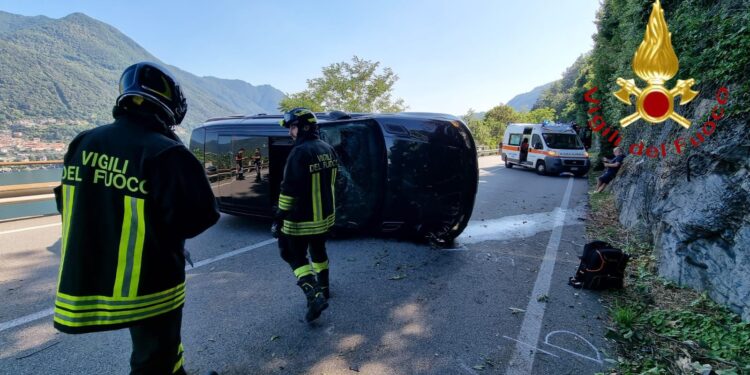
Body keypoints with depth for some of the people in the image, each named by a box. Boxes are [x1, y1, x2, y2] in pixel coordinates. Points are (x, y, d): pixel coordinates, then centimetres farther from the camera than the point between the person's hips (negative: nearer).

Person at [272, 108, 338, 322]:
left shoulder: (300, 153, -20)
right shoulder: (328, 149, 6)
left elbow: (289, 190, -22)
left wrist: (279, 218, -16)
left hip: (302, 219, -8)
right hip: (325, 215, 8)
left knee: (295, 256, 6)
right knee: (318, 250, 24)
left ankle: (314, 296, -5)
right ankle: (323, 288, 38)